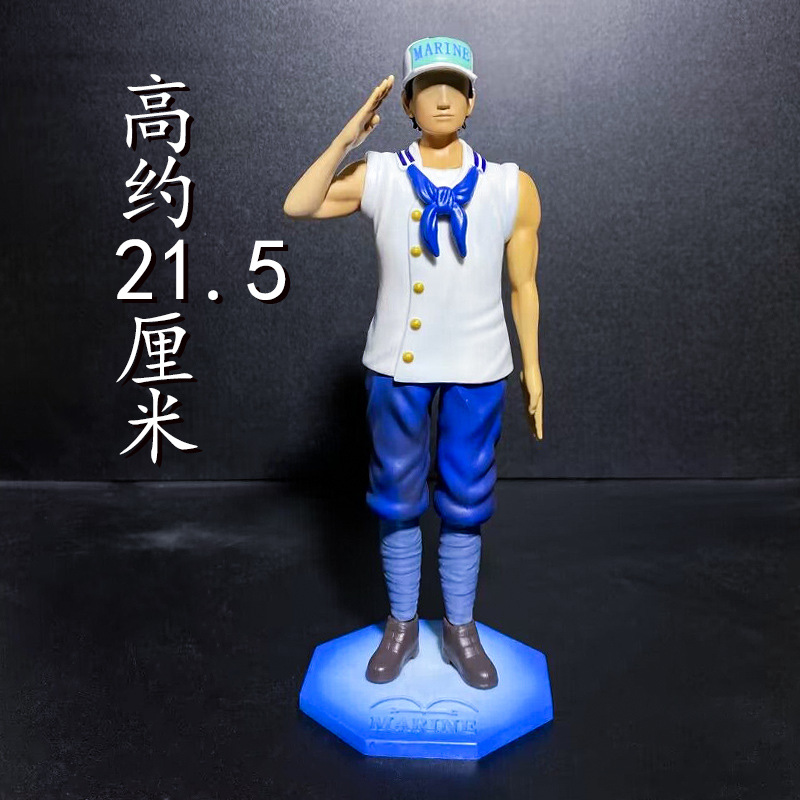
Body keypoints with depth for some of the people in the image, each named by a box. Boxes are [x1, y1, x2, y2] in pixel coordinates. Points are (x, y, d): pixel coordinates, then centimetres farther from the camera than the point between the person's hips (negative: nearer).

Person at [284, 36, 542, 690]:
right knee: (397, 503, 12)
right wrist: (349, 136, -14)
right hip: (397, 366, 0)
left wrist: (533, 369, 6)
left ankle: (461, 630, 30)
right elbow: (298, 206, -12)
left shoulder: (512, 187, 1)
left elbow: (524, 285, 6)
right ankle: (402, 626, 31)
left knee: (465, 505, 11)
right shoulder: (377, 176, -1)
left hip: (478, 368, 0)